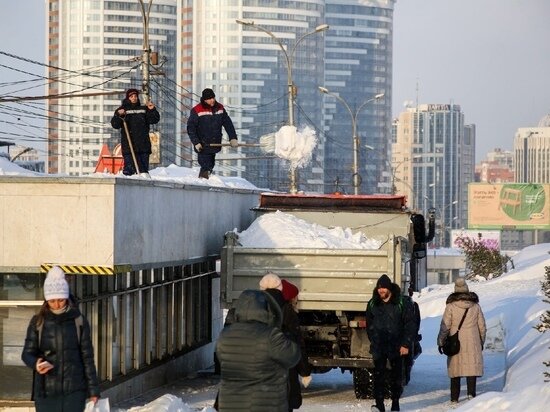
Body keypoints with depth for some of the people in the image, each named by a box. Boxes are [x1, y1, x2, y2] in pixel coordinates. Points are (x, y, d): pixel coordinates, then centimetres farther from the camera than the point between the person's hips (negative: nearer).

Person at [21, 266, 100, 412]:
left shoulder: (78, 321, 1)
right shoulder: (38, 322, 2)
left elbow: (87, 356, 3)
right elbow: (27, 353, 3)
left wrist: (93, 390, 2)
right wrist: (35, 364, -21)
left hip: (74, 389, -1)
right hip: (46, 391, 1)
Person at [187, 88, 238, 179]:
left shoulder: (220, 108, 4)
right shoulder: (196, 110, -11)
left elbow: (228, 124, 9)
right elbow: (190, 128, -8)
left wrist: (233, 138, -1)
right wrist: (196, 143, -15)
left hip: (215, 144, 5)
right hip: (203, 147, -5)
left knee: (210, 167, 15)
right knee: (206, 168, -12)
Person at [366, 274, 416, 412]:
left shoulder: (401, 303, -4)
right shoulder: (372, 304, 6)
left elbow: (410, 325, -3)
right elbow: (369, 325, 18)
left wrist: (406, 344, -9)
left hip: (396, 347, -1)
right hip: (379, 347, 1)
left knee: (396, 376, 8)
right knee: (378, 376, -9)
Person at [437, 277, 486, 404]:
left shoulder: (450, 306, -6)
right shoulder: (475, 306, 2)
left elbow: (445, 326, -5)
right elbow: (482, 327, 9)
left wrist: (440, 342, 5)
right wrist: (481, 342, 21)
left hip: (455, 343, -1)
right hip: (472, 343, 1)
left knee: (455, 368, 7)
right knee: (473, 366, 0)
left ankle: (454, 398, 10)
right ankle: (471, 392, -17)